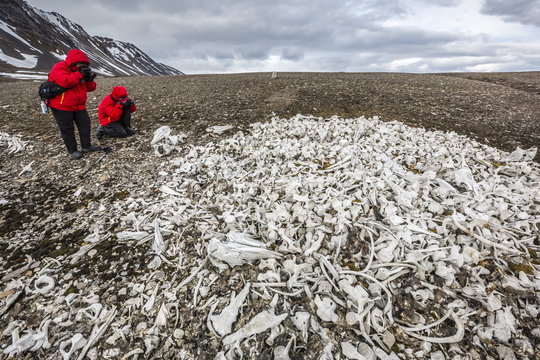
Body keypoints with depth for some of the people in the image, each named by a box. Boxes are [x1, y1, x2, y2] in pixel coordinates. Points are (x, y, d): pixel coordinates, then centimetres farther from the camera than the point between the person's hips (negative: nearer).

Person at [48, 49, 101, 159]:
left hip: (79, 105, 7)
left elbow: (90, 88, 10)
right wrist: (79, 74, -24)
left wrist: (89, 79, -10)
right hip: (61, 106, -7)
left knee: (85, 124, 8)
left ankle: (86, 146, 20)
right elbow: (65, 82, -32)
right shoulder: (59, 68, -13)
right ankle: (72, 150, 9)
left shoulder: (80, 71, 10)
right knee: (67, 129, 0)